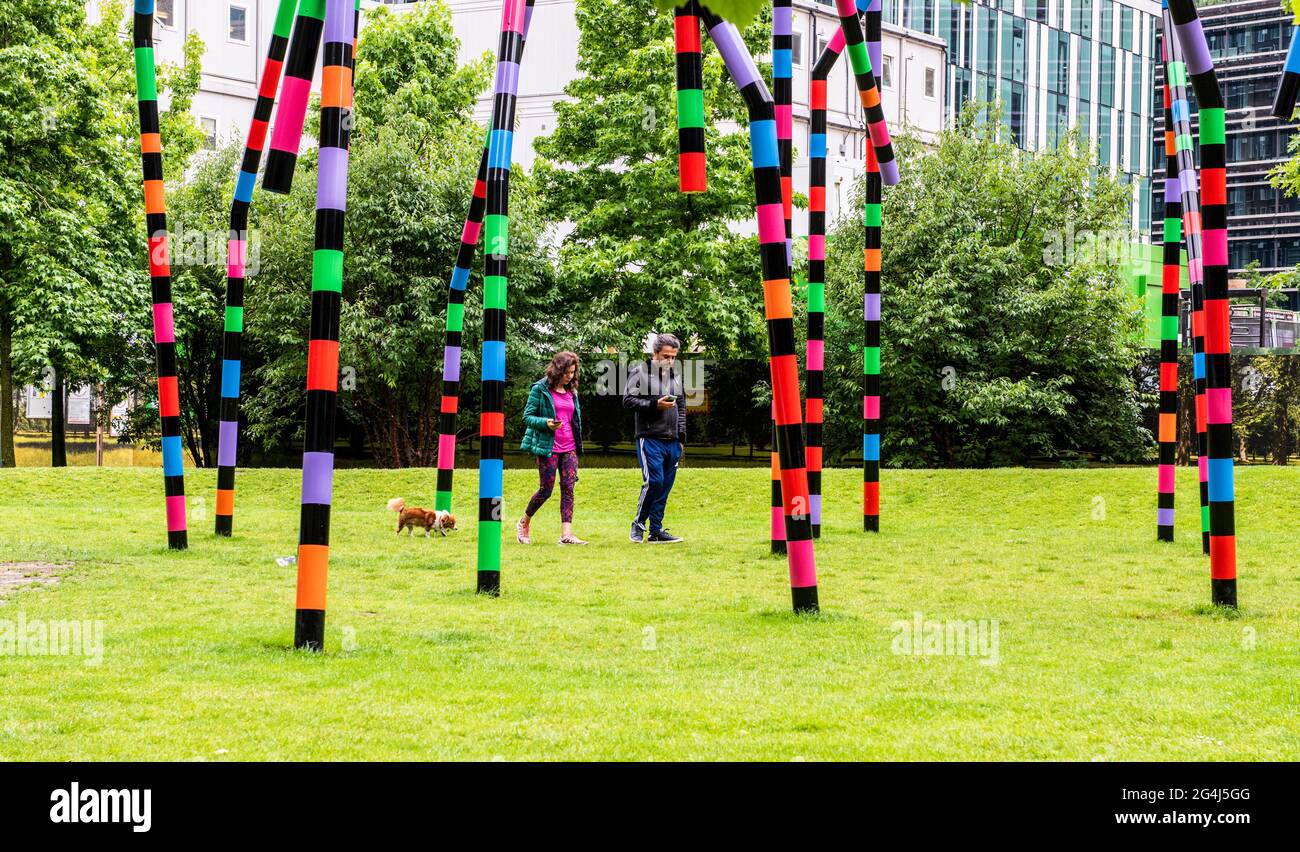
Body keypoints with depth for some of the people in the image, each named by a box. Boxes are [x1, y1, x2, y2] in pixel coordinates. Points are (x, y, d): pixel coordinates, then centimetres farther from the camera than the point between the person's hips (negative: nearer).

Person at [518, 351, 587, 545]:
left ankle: (566, 533, -9)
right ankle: (524, 523, 21)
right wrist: (546, 423, -22)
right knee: (546, 489, -2)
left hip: (569, 448, 5)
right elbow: (527, 416, -5)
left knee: (568, 489, -5)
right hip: (547, 448, -5)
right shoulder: (540, 389, -4)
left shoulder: (571, 391, 14)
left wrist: (578, 444, 19)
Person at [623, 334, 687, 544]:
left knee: (665, 486, 5)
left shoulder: (676, 376, 19)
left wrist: (681, 437, 15)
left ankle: (656, 531, 11)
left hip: (672, 442, 6)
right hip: (650, 439, -6)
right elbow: (628, 400, -9)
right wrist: (655, 404, -18)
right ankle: (639, 523, 3)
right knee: (654, 481, -14)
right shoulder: (640, 372, -1)